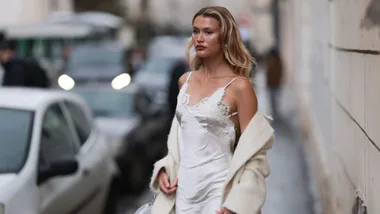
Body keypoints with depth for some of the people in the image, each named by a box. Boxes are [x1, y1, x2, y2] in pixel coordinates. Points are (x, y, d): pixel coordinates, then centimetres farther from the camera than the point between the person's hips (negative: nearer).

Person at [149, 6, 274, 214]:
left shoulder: (238, 86, -10)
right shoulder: (185, 81, 6)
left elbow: (252, 154, -10)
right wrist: (165, 170, 5)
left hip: (217, 192, -5)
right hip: (184, 189, 5)